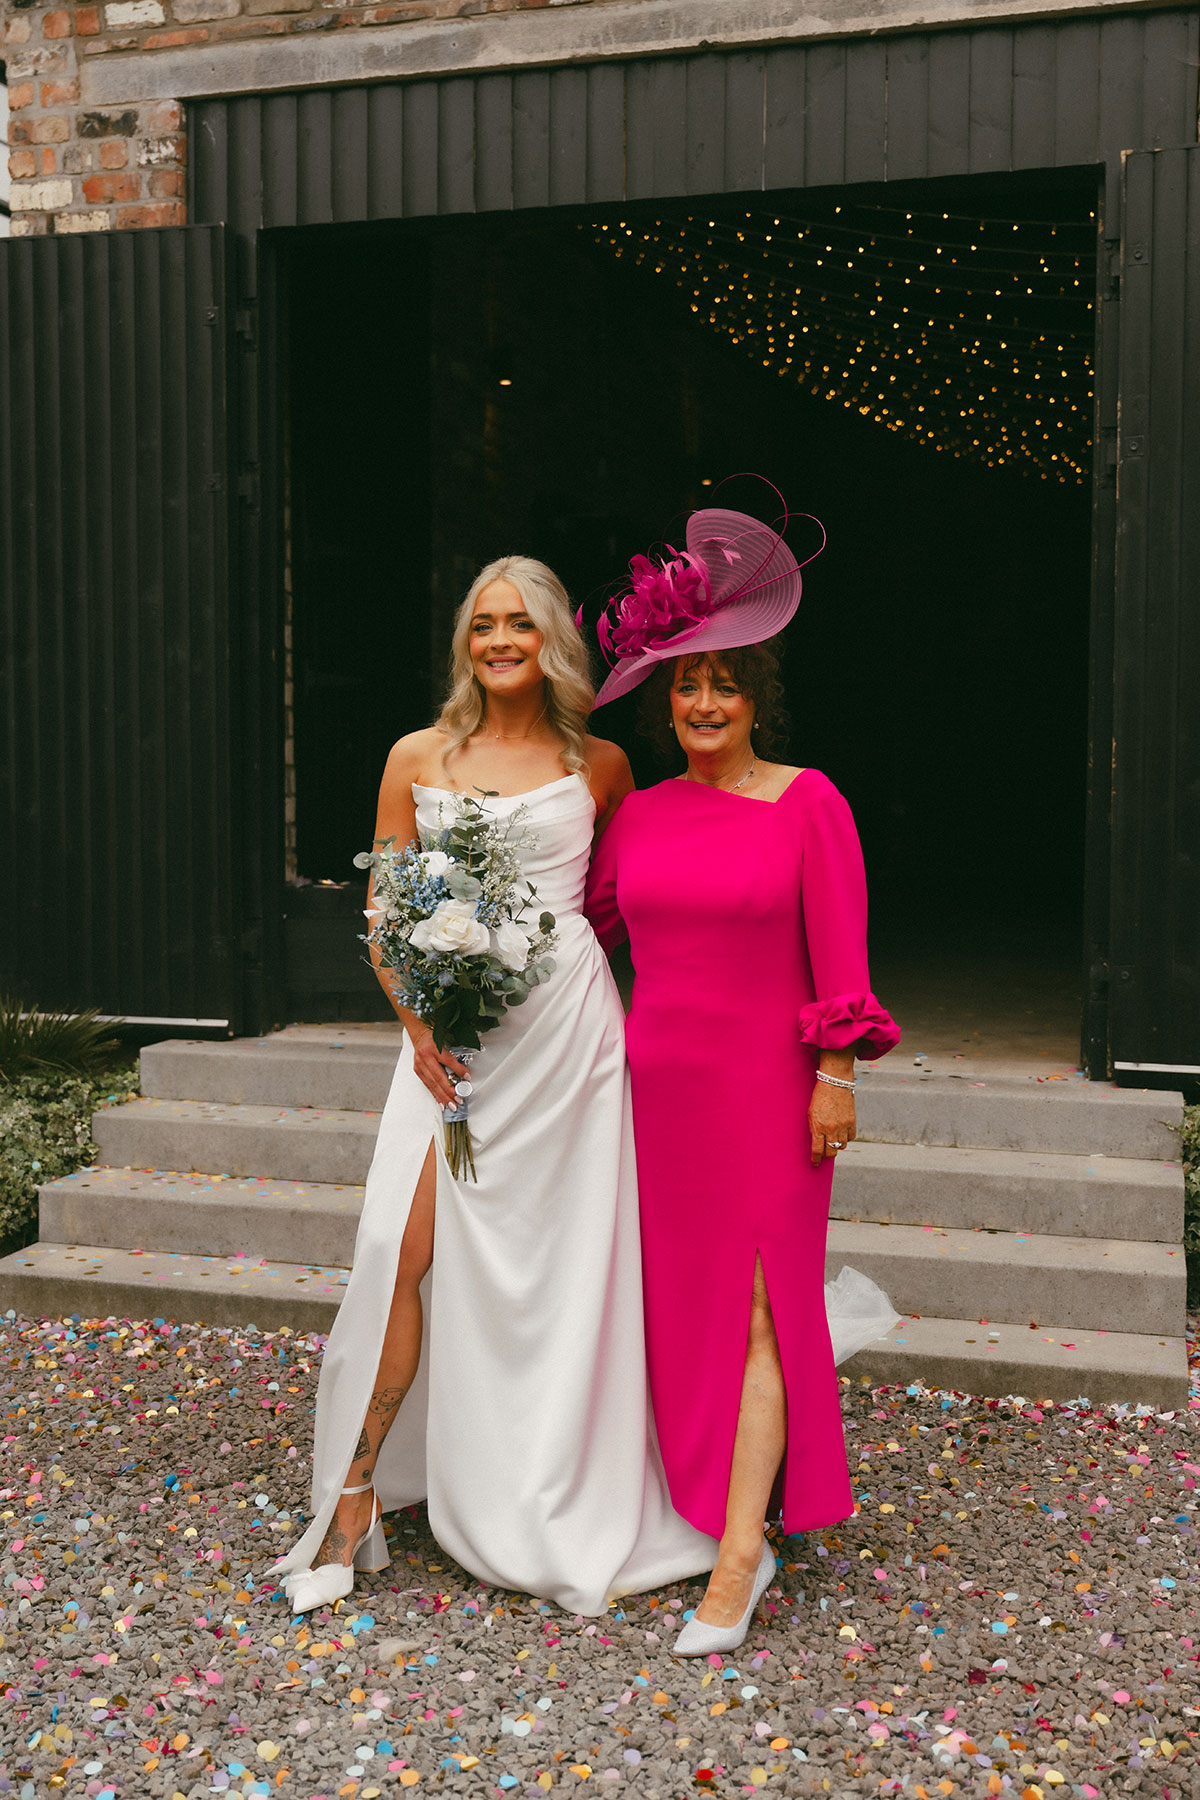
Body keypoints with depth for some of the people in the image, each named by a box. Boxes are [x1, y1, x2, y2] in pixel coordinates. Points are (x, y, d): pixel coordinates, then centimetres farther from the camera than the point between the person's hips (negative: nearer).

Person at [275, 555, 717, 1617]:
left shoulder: (599, 765, 6)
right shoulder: (417, 760, 7)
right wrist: (418, 1023, -5)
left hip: (567, 1025, 0)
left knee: (561, 1260, 3)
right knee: (403, 1250, -9)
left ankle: (557, 1517, 20)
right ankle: (354, 1500, 4)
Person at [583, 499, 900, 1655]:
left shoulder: (808, 803, -6)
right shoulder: (639, 814, 7)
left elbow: (839, 953, -7)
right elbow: (587, 925, 16)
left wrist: (836, 1076, -10)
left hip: (765, 1084, -5)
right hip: (657, 1077, 5)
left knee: (754, 1305, -4)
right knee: (674, 1297, 11)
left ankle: (739, 1553, -2)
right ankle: (701, 1487, 28)